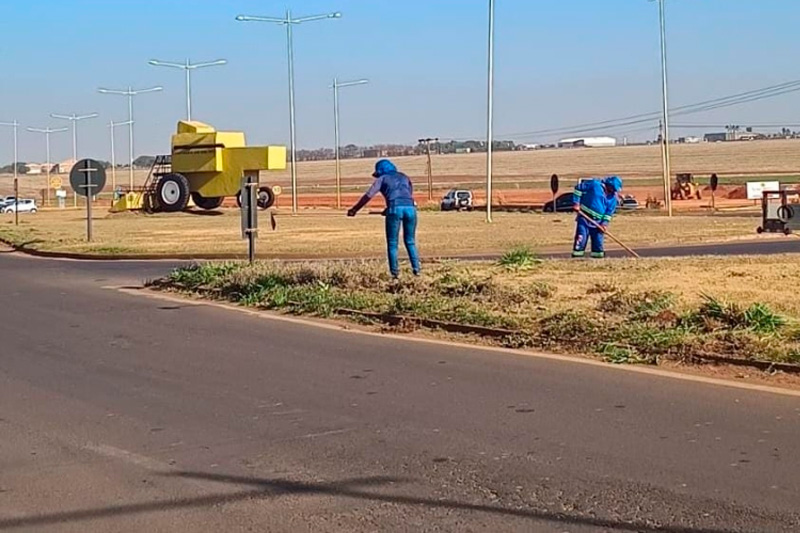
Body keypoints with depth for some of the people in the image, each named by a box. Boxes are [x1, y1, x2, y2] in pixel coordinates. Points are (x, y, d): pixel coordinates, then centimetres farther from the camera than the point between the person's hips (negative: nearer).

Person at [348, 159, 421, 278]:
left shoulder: (382, 179, 18)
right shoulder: (404, 177, 30)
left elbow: (368, 196, 8)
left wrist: (354, 209, 13)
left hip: (395, 208, -3)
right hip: (410, 207, 3)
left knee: (392, 243, 6)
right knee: (410, 241, 16)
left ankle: (395, 272, 0)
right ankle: (416, 269, 4)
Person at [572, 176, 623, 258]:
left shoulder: (613, 197, 8)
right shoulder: (594, 184, -8)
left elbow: (610, 211, 10)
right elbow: (578, 188, -6)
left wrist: (605, 223, -4)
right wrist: (576, 203, -11)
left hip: (597, 222, 5)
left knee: (598, 241, 7)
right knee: (581, 238, -13)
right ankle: (576, 256, -10)